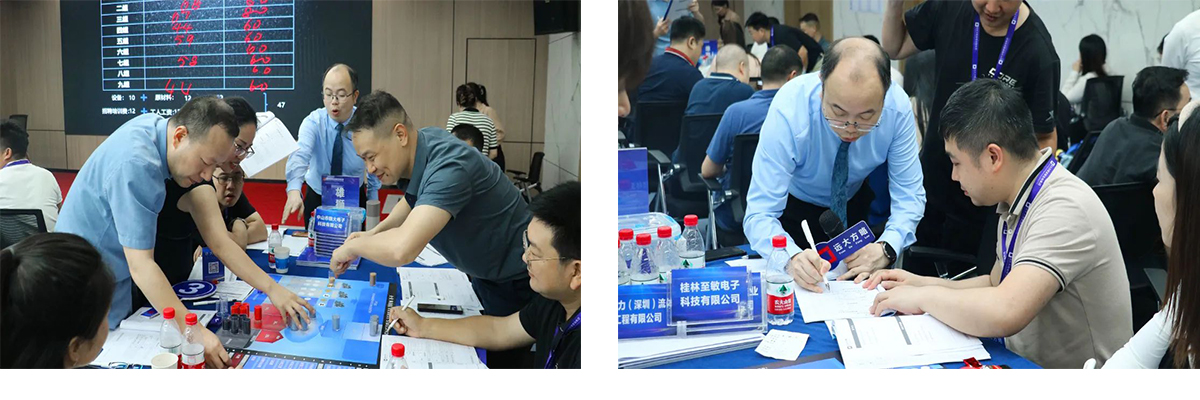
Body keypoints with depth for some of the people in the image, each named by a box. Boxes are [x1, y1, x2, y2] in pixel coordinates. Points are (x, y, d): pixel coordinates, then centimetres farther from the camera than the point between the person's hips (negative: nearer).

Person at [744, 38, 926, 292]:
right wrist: (792, 258, -56)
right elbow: (760, 215, -35)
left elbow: (909, 197, -21)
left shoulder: (898, 107, -28)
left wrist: (886, 249, -41)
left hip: (858, 202, 0)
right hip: (794, 205, 0)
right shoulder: (788, 110, -35)